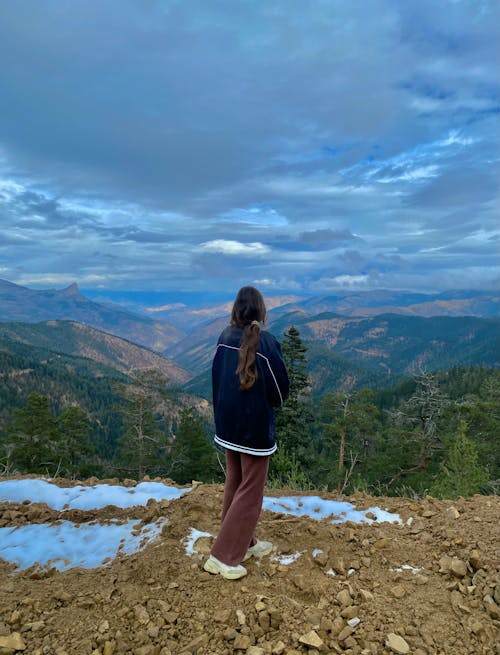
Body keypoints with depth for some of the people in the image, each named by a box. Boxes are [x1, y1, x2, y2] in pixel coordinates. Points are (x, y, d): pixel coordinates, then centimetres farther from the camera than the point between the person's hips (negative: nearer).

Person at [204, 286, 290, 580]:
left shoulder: (225, 338, -3)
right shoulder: (267, 342, -20)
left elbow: (217, 378, 5)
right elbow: (281, 387, -12)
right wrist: (273, 403, 8)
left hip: (228, 423, 6)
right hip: (256, 426, -6)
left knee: (235, 485, 20)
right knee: (250, 492, 9)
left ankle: (245, 543, 36)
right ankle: (223, 556, 12)